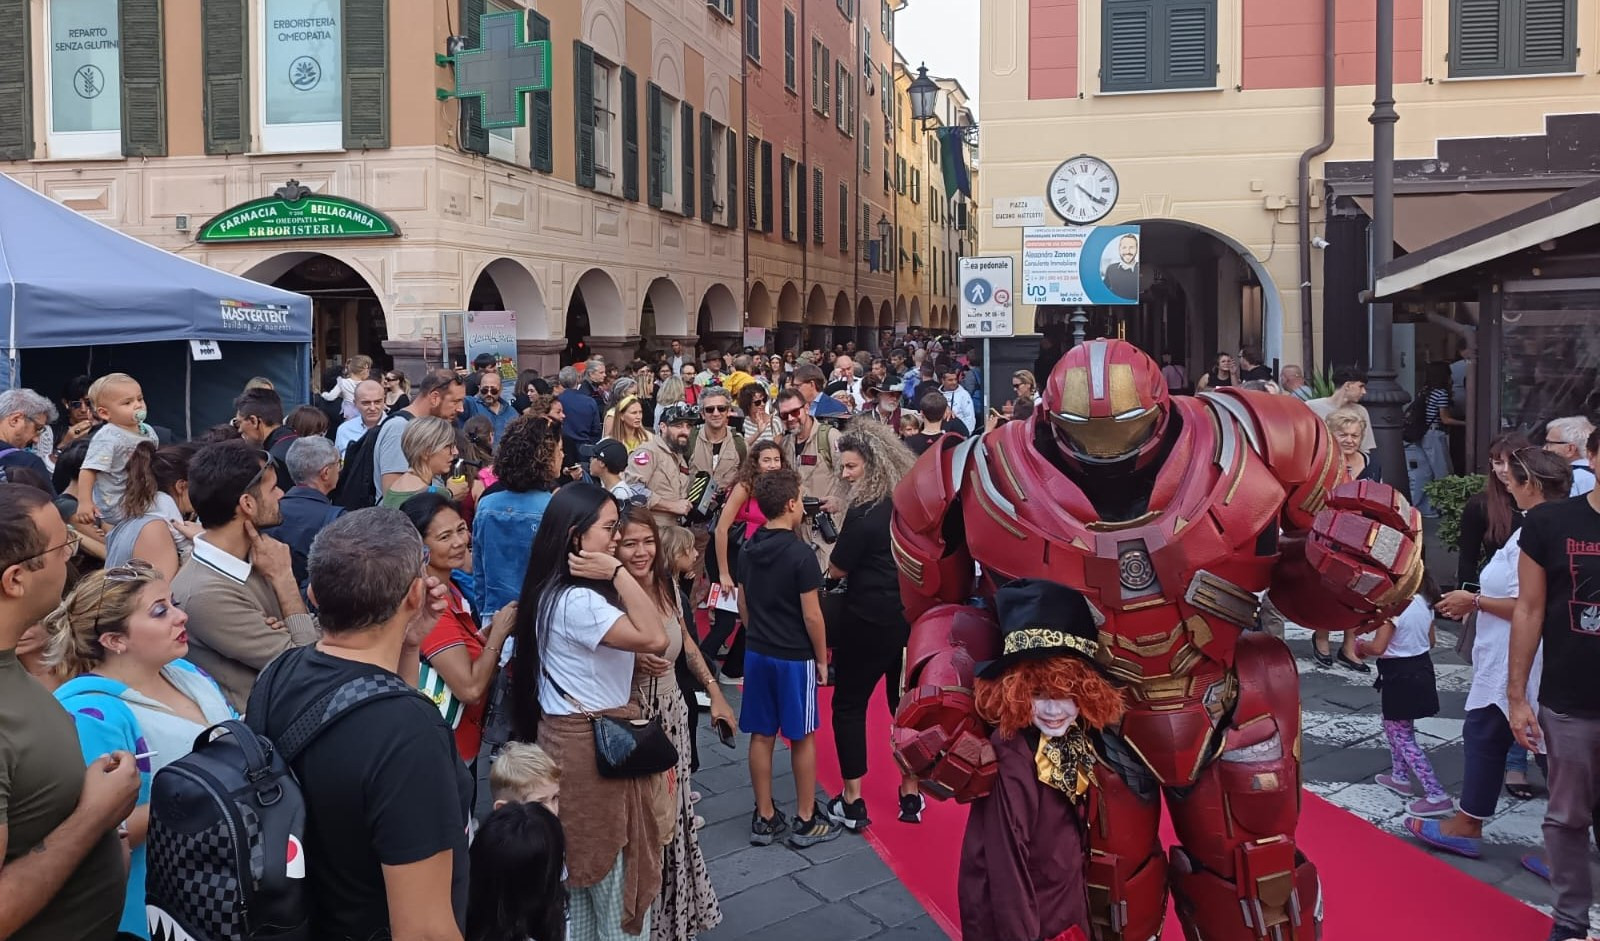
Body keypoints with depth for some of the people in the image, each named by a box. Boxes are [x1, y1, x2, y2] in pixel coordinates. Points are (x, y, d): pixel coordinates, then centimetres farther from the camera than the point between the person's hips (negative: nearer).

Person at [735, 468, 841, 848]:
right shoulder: (801, 555, -18)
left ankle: (764, 818, 19)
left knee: (761, 736, 11)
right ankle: (806, 821, 15)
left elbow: (743, 606, 10)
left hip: (757, 654, 6)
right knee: (802, 738, 6)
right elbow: (811, 616, -16)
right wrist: (822, 659, -4)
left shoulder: (747, 551, 2)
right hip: (795, 657, -6)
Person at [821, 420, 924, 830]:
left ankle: (852, 803, 10)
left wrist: (836, 539, 3)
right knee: (906, 701, 18)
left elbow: (837, 569, -14)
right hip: (914, 616, 7)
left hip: (870, 622, -7)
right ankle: (910, 795, 26)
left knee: (849, 704, 8)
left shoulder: (864, 512, -19)